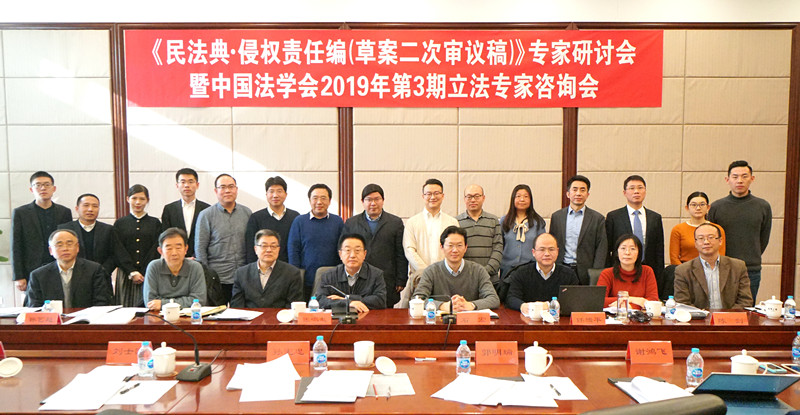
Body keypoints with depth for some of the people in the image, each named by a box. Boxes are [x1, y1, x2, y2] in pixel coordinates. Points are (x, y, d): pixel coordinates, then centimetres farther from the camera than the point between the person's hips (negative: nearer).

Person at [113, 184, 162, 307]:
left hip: (149, 274, 0)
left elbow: (155, 250, 1)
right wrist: (132, 272, -8)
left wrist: (144, 273, -10)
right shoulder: (120, 223, 10)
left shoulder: (155, 223, 9)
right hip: (126, 275, 1)